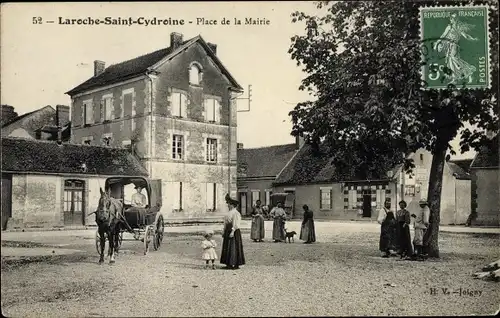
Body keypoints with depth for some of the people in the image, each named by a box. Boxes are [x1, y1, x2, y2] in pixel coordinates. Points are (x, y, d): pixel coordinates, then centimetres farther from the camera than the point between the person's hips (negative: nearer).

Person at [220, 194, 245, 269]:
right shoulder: (229, 212, 15)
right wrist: (224, 231, 14)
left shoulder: (235, 213, -13)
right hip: (227, 232, 10)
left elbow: (235, 224, -19)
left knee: (234, 247, -6)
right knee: (227, 248, 9)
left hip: (234, 232, -10)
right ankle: (229, 264, 14)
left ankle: (236, 265, -1)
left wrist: (232, 231, -24)